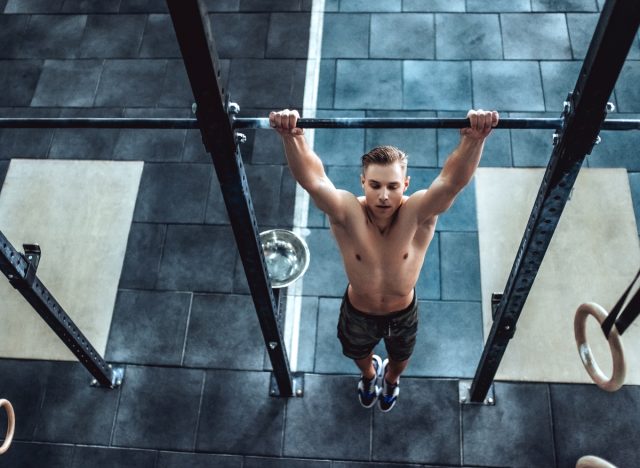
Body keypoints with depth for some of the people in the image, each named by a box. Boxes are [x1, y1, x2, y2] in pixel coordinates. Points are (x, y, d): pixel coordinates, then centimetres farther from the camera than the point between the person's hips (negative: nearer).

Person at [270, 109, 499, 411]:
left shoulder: (418, 213, -33)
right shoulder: (347, 213, -34)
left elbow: (453, 179, -50)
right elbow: (312, 180, -50)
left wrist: (474, 139, -68)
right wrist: (291, 136, -68)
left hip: (403, 313, 1)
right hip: (358, 313, 0)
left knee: (400, 359, 34)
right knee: (360, 355, 34)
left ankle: (390, 379, 72)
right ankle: (369, 375, 73)